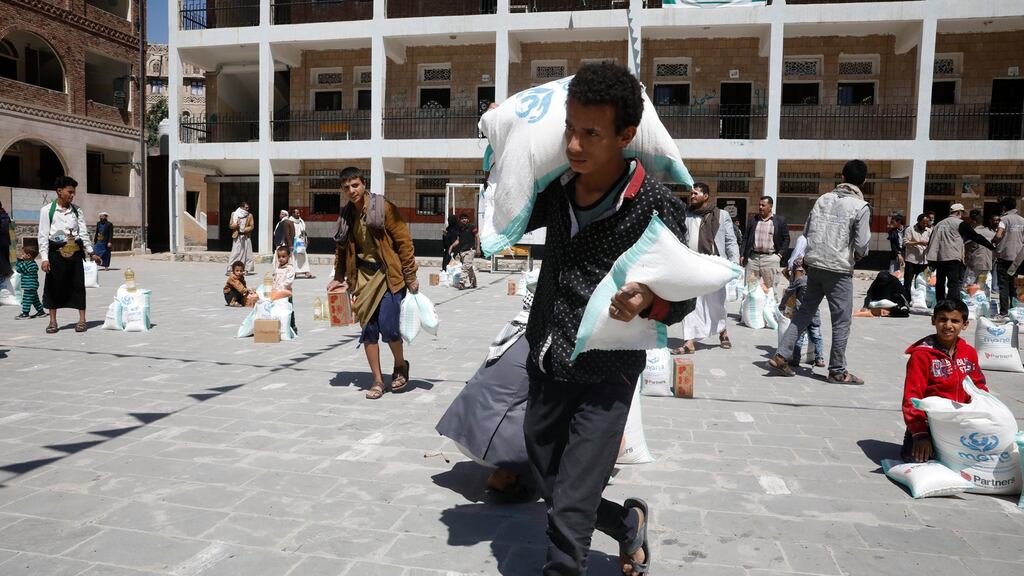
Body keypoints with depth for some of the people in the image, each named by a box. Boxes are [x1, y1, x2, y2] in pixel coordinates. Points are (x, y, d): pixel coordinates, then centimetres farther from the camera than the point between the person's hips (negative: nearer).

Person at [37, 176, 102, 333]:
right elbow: (43, 235, -4)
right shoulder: (47, 210, -3)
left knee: (78, 284, 3)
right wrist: (44, 258, -10)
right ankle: (53, 321, 16)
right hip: (56, 251, -2)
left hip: (75, 251, 2)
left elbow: (84, 232, 6)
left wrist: (91, 252, 0)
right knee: (54, 285, 5)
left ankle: (82, 320, 10)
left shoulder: (77, 211, 6)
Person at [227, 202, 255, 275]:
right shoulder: (234, 214, 3)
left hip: (246, 237, 2)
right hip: (237, 237, -2)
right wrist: (236, 224, -18)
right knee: (235, 253, -6)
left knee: (247, 253, 3)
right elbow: (230, 225, 2)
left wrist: (245, 229, -15)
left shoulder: (249, 215, 5)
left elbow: (252, 226, 2)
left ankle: (247, 270, 10)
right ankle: (230, 270, -3)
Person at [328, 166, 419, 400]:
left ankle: (401, 365, 20)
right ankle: (377, 381, 14)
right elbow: (342, 249, 20)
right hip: (363, 276, 5)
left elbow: (404, 241, -9)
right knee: (368, 330, 3)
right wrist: (339, 278, 15)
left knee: (388, 328, -10)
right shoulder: (346, 214, 8)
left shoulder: (384, 208, -9)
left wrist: (410, 277, -9)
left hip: (388, 275, -5)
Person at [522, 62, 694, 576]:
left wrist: (646, 300, -31)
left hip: (603, 380, -6)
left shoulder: (655, 205, -16)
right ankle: (629, 523, 46)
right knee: (556, 496, 19)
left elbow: (683, 297, -9)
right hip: (544, 371, 6)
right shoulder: (557, 188, -2)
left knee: (568, 517, -7)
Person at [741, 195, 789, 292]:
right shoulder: (752, 219, 10)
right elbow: (745, 238, 12)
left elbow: (786, 239, 8)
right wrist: (743, 255, 6)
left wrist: (780, 254, -2)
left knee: (770, 289, 1)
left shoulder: (780, 220, 4)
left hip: (770, 258, -2)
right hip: (752, 257, 3)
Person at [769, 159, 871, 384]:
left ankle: (782, 355, 11)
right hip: (839, 269, -5)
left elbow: (807, 231, 10)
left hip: (814, 265, 5)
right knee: (841, 321, 5)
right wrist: (857, 257, 10)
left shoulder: (823, 199, 7)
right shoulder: (861, 207, -8)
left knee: (805, 311, 15)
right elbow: (862, 244, -11)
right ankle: (838, 371, 14)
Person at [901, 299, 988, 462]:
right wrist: (920, 434, -19)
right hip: (929, 423, -5)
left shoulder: (969, 352, 8)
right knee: (918, 458, -24)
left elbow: (978, 387, 17)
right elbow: (912, 396, -13)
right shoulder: (921, 355, -10)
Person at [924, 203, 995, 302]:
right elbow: (976, 237, -3)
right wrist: (992, 247, 3)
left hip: (938, 258, 7)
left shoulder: (939, 224, 17)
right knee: (954, 284, -8)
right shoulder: (960, 224, -3)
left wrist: (931, 260, 21)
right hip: (952, 258, -6)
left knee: (940, 283, 13)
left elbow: (931, 241, 18)